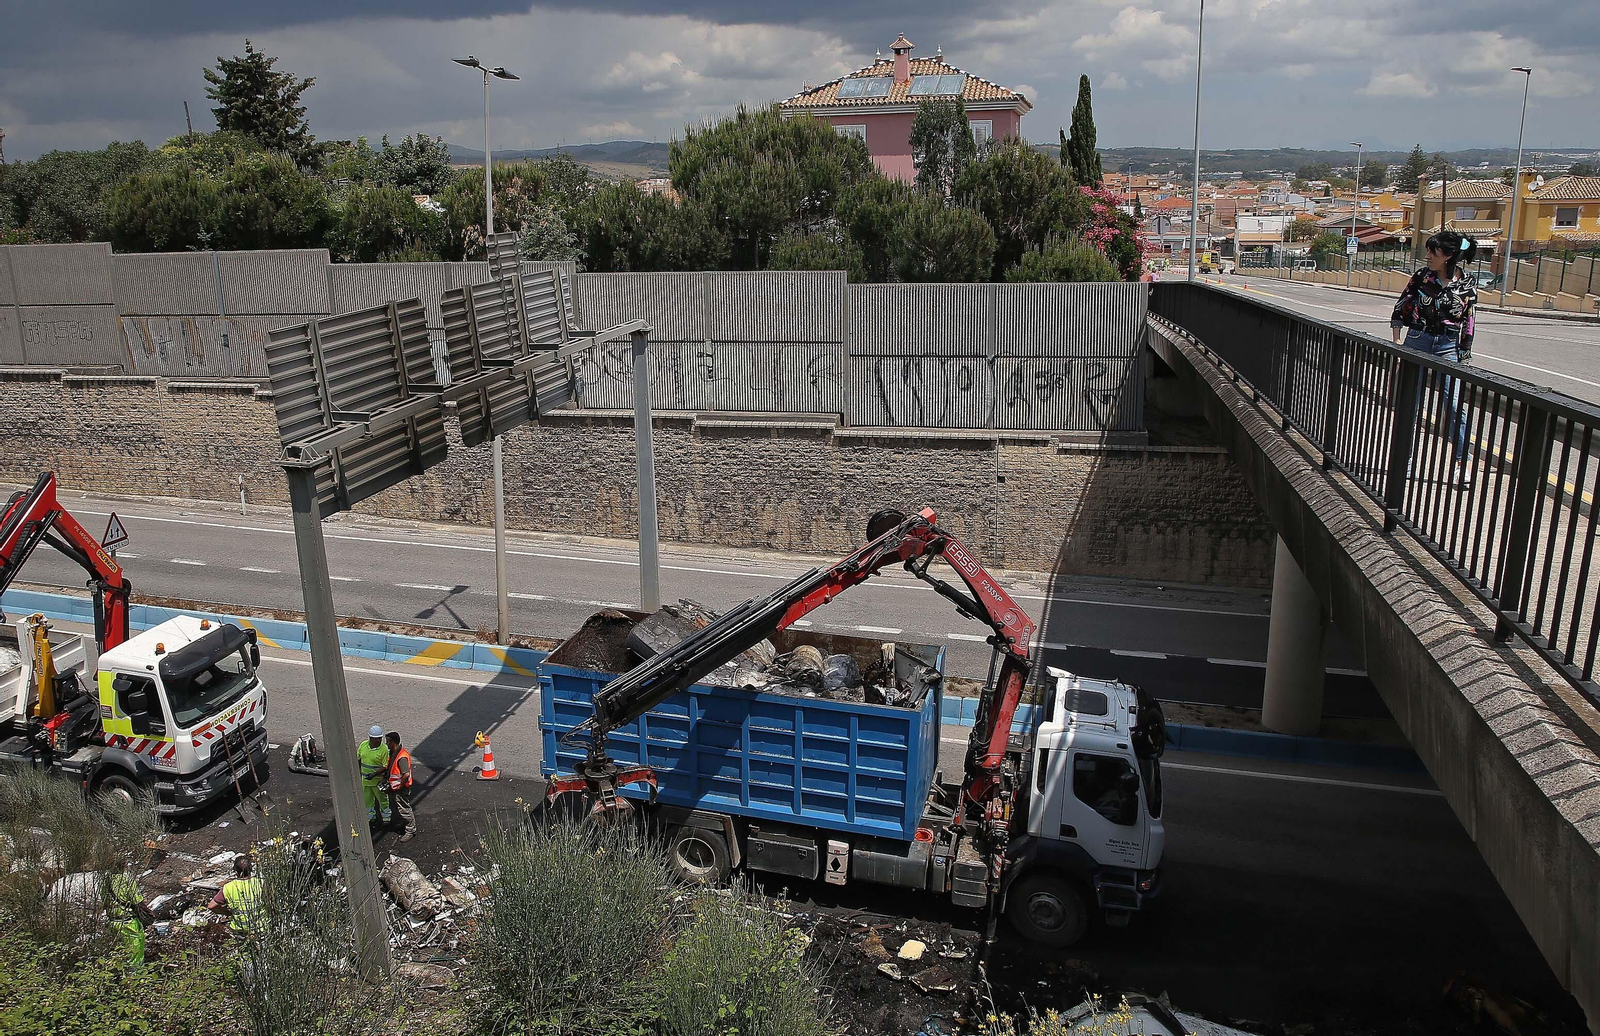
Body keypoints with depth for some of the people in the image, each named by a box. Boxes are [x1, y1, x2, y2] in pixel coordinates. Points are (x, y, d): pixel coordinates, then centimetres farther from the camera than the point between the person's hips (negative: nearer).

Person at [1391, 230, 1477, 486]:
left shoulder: (1466, 285, -1)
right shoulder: (1421, 277, -1)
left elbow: (1467, 322, 5)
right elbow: (1400, 309, 5)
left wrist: (1464, 354, 4)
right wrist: (1397, 342, 1)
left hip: (1447, 347, -1)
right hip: (1416, 342, 1)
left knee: (1454, 404, -9)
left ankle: (1464, 460, 0)